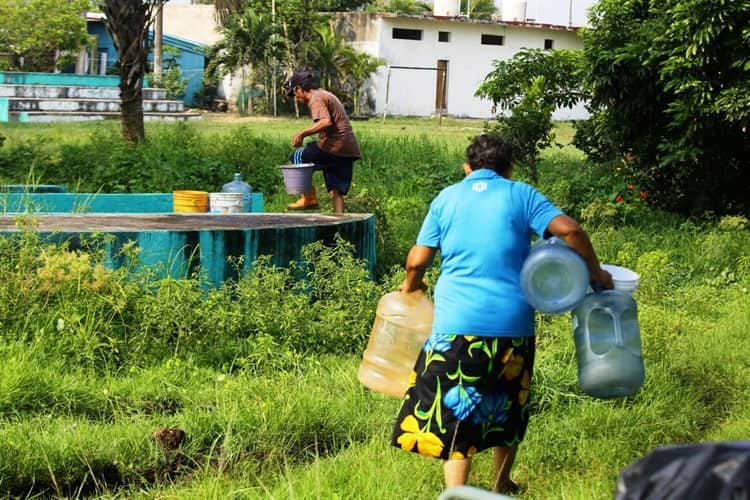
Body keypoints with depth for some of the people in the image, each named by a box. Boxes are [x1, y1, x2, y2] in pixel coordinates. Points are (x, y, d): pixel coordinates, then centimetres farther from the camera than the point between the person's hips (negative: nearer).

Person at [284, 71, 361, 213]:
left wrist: (303, 133, -19)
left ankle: (309, 199, 3)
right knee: (336, 191, 10)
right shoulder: (326, 95, 24)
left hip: (334, 147, -9)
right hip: (348, 150, 9)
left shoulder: (316, 99, -7)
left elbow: (326, 122, -24)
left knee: (298, 157, 6)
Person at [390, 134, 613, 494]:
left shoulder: (447, 198, 8)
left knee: (455, 412, 1)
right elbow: (569, 230, -8)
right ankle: (502, 485, 36)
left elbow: (417, 260, 5)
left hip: (457, 323, -1)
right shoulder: (521, 195, 5)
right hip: (512, 322, 1)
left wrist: (412, 284, 26)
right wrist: (595, 273, 6)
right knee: (507, 406, 20)